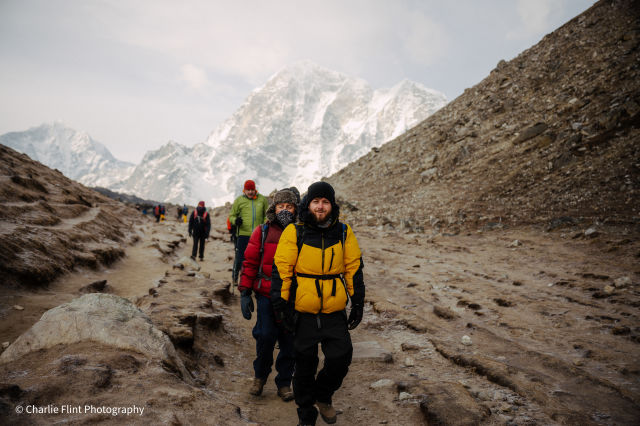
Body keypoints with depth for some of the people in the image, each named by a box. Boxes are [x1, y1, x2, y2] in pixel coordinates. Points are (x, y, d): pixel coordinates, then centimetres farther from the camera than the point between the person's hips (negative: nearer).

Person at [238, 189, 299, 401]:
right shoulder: (262, 232, 2)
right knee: (265, 336, -8)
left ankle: (284, 383, 24)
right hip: (267, 295, -1)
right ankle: (260, 376, 20)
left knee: (289, 341, 5)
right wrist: (245, 293, -1)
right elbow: (250, 263, 4)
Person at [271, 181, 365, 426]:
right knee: (305, 366, 10)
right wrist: (281, 305, -7)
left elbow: (354, 269, 8)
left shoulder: (344, 232, 2)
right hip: (303, 313, -1)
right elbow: (281, 270, -5)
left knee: (340, 358, -5)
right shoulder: (294, 233, -6)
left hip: (335, 312, 2)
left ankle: (323, 395, 27)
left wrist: (358, 303, 7)